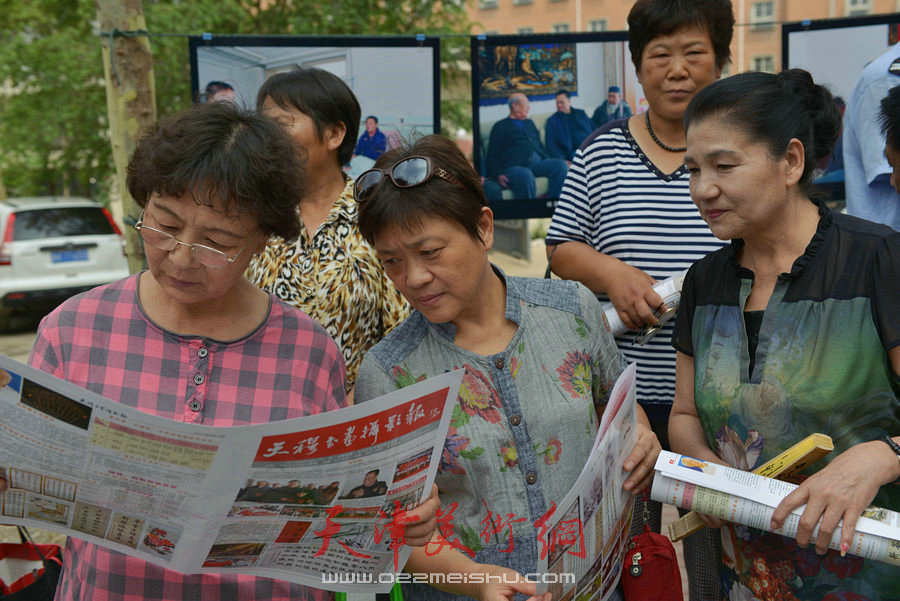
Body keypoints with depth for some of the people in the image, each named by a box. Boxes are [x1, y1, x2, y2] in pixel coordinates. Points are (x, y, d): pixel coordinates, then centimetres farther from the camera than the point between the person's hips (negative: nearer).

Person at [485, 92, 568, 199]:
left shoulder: (529, 123, 31)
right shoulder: (500, 127, 12)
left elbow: (539, 146, 31)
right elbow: (492, 155, 4)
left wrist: (550, 161, 11)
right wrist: (498, 175, -14)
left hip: (537, 163, 6)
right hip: (514, 166, -6)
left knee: (561, 165, -22)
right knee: (526, 175, -41)